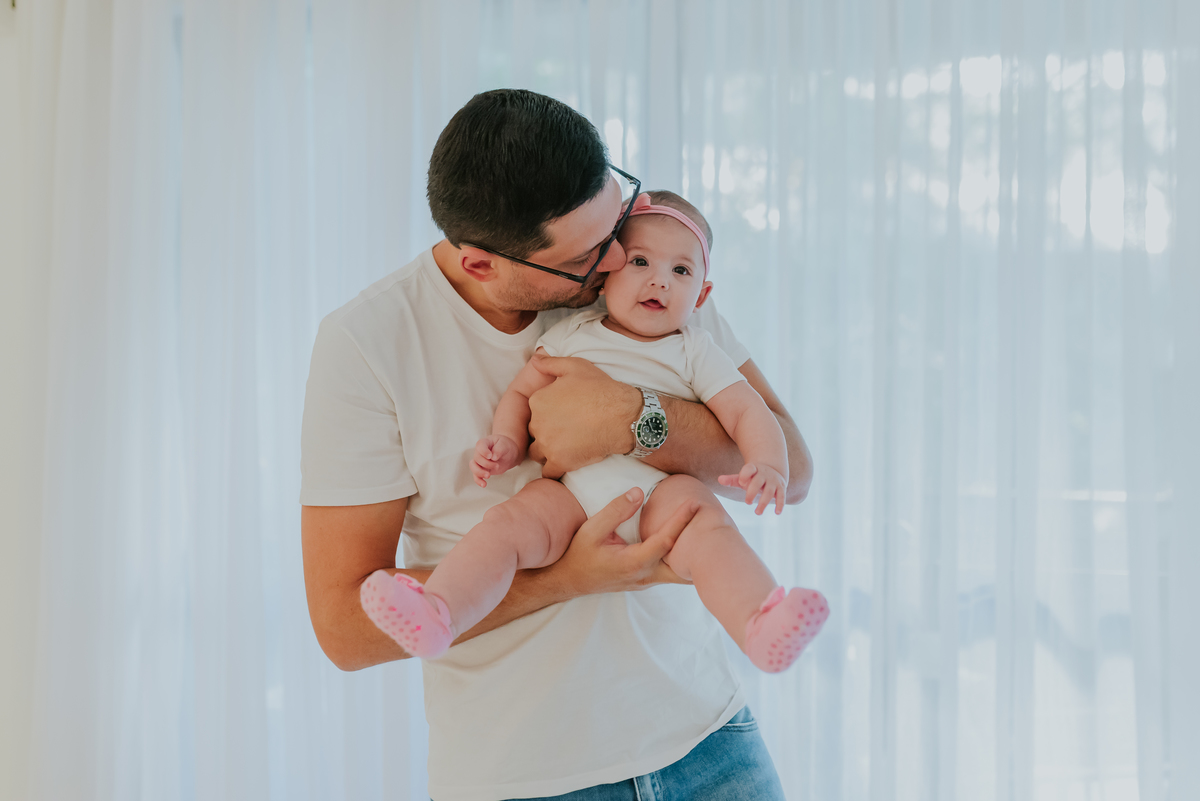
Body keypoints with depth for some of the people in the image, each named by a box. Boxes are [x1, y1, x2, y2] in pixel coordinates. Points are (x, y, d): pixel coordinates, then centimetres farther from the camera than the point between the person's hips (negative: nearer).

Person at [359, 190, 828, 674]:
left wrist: (768, 464, -14)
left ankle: (764, 630, -54)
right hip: (573, 488, 2)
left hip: (660, 491, -2)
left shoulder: (694, 353, 15)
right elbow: (522, 391, 19)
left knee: (705, 527, -34)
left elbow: (747, 412, 7)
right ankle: (437, 613, -43)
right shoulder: (573, 335, 18)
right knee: (506, 521, -26)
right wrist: (508, 442, -3)